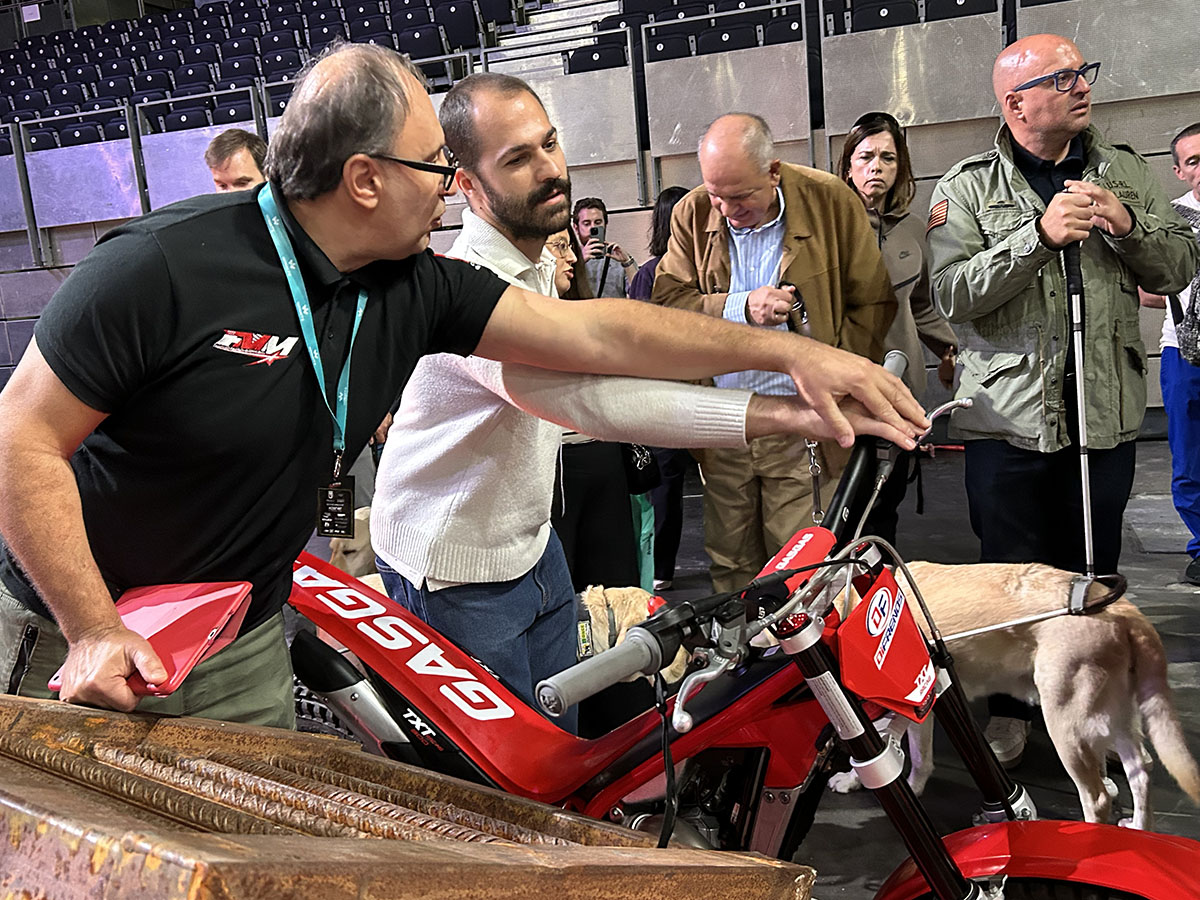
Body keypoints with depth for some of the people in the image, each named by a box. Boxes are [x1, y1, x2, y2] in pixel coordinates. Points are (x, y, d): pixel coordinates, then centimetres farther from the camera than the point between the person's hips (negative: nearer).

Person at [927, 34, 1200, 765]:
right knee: (1013, 574, 7)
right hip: (1010, 417, -3)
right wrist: (1040, 235, -23)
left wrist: (1129, 227, -12)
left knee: (1091, 570, 14)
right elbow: (954, 294, -14)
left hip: (1106, 414, 3)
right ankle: (1010, 706, 24)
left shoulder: (1125, 171, 9)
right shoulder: (966, 189, -2)